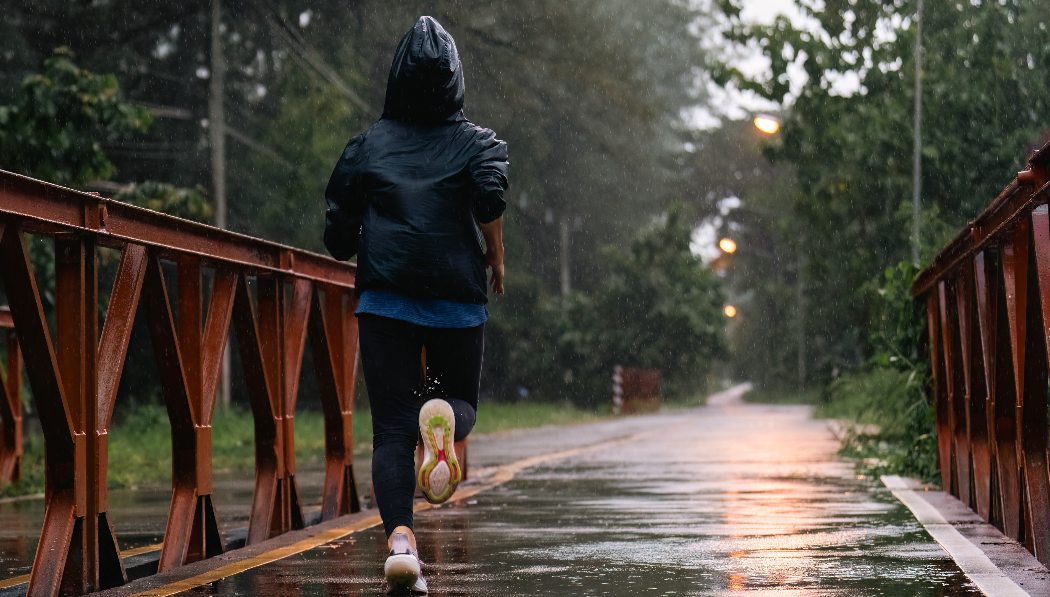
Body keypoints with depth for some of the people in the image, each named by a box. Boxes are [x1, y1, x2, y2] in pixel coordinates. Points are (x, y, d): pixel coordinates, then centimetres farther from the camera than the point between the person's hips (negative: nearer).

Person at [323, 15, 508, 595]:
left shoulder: (368, 145, 10)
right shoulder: (477, 141, 6)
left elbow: (338, 236, 9)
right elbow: (490, 195, -16)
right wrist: (495, 256, -1)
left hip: (384, 299, 1)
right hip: (458, 299, -1)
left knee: (391, 427, 0)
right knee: (463, 400, 19)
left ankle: (399, 538, -21)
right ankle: (444, 417, -19)